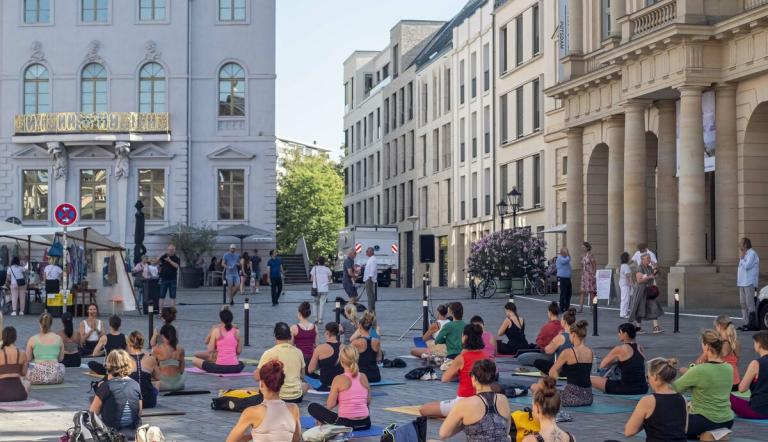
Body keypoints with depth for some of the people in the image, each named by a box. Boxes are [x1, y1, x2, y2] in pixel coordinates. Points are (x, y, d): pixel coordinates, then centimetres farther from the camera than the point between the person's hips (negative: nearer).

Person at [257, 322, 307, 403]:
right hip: (296, 397, 3)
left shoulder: (269, 354, -12)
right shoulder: (298, 352, -1)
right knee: (305, 385, 35)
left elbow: (258, 377, -7)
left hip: (276, 396, -3)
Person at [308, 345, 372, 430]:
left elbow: (330, 405, -6)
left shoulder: (339, 379, -9)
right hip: (365, 424, 4)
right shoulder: (363, 377, 3)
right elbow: (368, 402, 12)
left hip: (346, 423, -4)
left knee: (312, 407, 9)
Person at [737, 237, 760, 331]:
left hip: (749, 284, -10)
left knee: (750, 304, -10)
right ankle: (746, 323, 16)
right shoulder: (745, 254, 19)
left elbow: (746, 266, -21)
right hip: (742, 283, 10)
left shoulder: (752, 254, -12)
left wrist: (741, 258, -10)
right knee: (743, 304, 11)